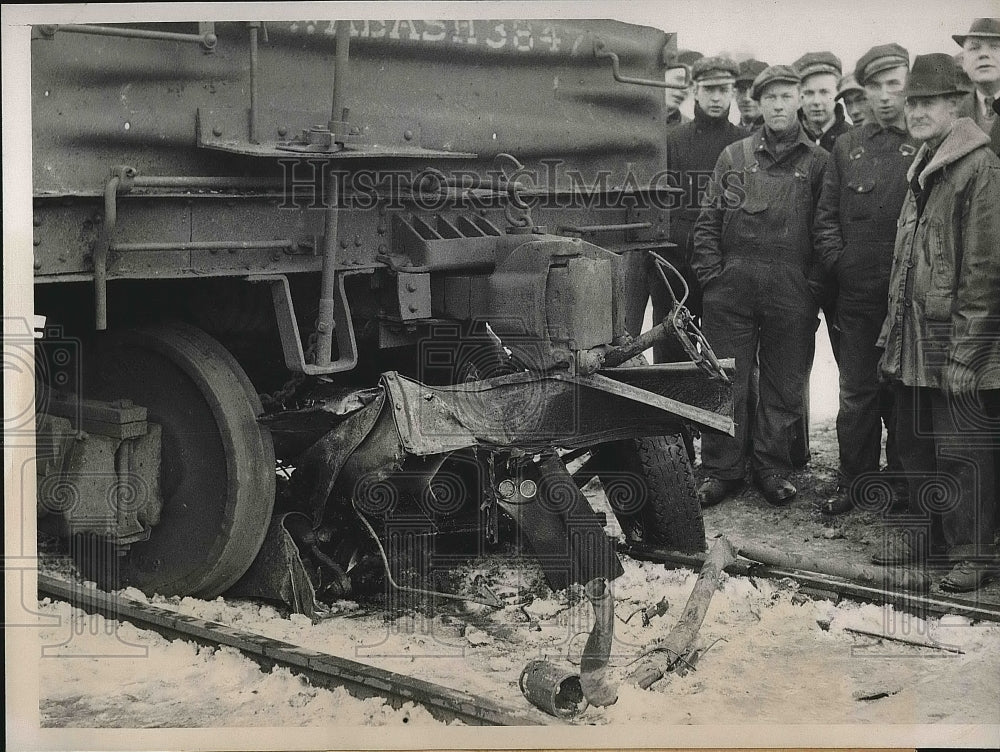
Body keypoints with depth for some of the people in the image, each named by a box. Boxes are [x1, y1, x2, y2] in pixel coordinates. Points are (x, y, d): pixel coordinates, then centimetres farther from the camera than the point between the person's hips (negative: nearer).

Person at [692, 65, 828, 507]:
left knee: (783, 384, 7)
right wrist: (711, 274, 0)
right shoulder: (733, 156, 10)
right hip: (731, 288, 1)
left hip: (790, 291, -1)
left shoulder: (818, 163, 6)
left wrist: (813, 287, -4)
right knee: (726, 381, 4)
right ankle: (722, 470, 14)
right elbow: (708, 222, 9)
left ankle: (771, 468, 20)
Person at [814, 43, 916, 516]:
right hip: (857, 292, 3)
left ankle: (903, 484, 19)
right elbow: (826, 214, 12)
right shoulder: (847, 146, 11)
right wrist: (836, 260, 0)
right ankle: (855, 481, 20)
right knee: (857, 392, 9)